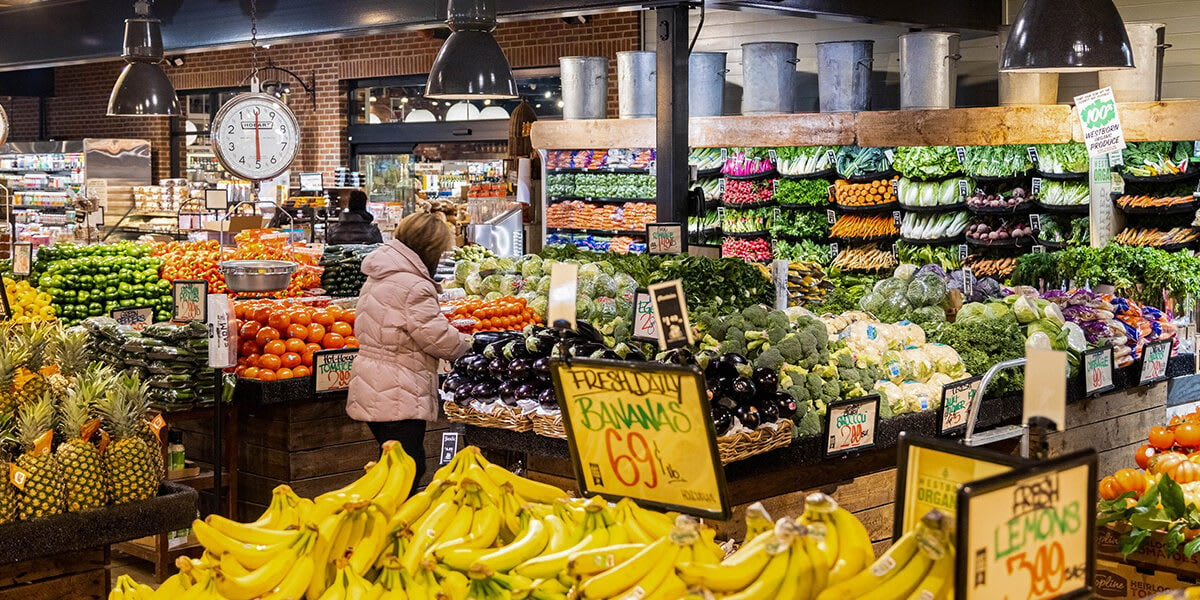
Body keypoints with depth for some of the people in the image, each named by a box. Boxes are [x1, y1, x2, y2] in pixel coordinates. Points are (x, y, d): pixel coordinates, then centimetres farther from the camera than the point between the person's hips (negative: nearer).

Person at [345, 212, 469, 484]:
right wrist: (465, 342, 5)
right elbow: (440, 339, -16)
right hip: (398, 398, -10)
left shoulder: (377, 278, 14)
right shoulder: (413, 287, -19)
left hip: (373, 394, 10)